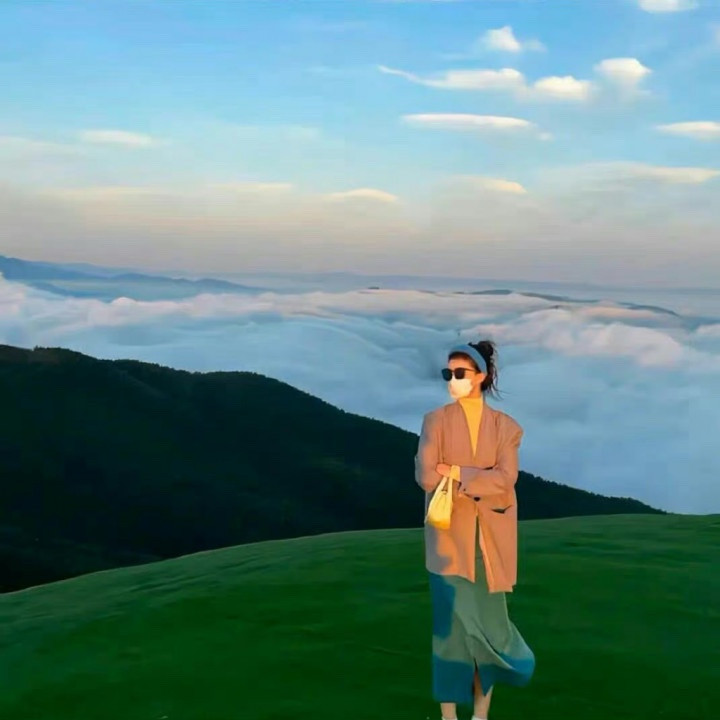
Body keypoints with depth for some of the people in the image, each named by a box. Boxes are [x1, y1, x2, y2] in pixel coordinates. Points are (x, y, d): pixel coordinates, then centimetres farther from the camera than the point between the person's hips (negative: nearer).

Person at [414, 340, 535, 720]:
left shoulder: (504, 426, 5)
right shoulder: (436, 420, 1)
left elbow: (505, 478, -8)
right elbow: (427, 476, -9)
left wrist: (458, 473, -12)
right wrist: (481, 484, -10)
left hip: (490, 537, 1)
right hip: (449, 534, -1)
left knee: (487, 621, 4)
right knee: (451, 620, -3)